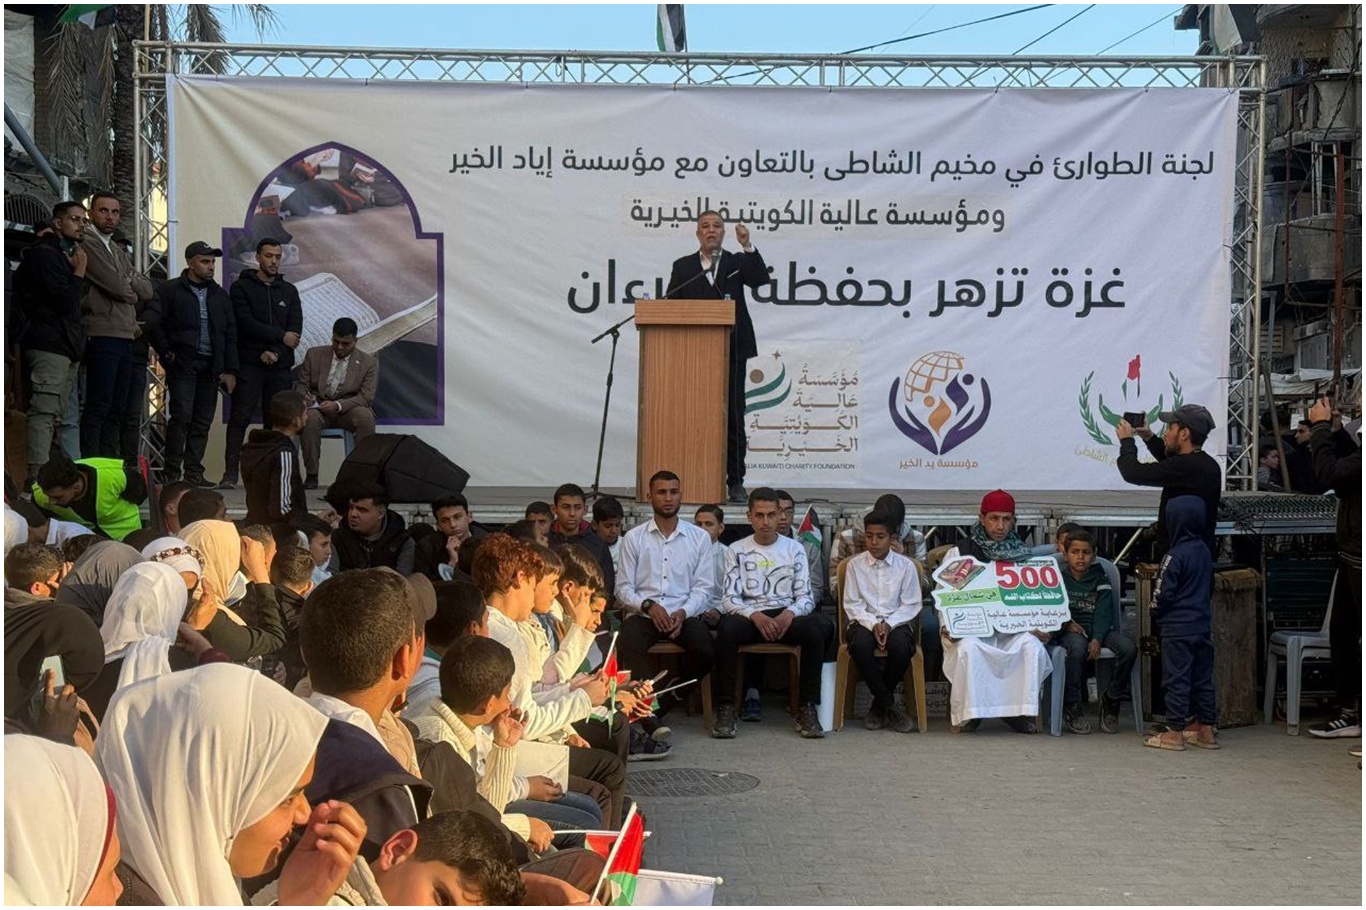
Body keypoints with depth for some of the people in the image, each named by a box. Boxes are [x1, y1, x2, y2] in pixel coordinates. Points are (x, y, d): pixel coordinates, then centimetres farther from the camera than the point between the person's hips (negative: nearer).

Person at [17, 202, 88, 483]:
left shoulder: (68, 255, 22)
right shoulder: (44, 254, -6)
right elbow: (66, 302, -16)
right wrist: (79, 271, -6)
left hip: (67, 345, 10)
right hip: (49, 344, -10)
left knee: (55, 416, 8)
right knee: (44, 413, -16)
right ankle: (36, 479, -21)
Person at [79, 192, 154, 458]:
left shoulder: (118, 250, 23)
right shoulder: (88, 243, -5)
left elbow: (147, 290, 13)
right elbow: (116, 286, -14)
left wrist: (128, 281, -4)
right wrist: (132, 290, 6)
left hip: (125, 337, 9)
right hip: (102, 334, -9)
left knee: (116, 409, 8)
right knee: (98, 406, -11)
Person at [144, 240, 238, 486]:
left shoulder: (220, 295, 16)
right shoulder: (170, 290, 2)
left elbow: (231, 334, 13)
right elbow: (152, 323, -6)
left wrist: (231, 370, 5)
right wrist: (167, 352, -7)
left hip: (210, 366, 5)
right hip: (182, 363, -5)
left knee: (203, 421, 4)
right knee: (181, 416, -10)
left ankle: (194, 472, 10)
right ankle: (172, 472, -6)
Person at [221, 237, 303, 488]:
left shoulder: (289, 291, 15)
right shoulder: (242, 287, 4)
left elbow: (295, 328, 4)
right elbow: (246, 324, -9)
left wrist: (275, 352, -10)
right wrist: (281, 336, -9)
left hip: (280, 366, 3)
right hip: (249, 364, -3)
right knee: (240, 418, -7)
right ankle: (230, 474, -7)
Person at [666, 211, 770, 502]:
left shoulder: (737, 262, 11)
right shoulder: (683, 267, 13)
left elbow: (761, 280, -8)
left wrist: (747, 247, -19)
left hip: (732, 350, -1)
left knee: (733, 417, -1)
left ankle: (735, 481, 2)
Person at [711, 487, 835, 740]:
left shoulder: (794, 549, 12)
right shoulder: (736, 550, 9)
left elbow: (806, 597, 6)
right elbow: (729, 599, 0)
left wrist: (789, 613, -17)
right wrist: (756, 615, -20)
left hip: (787, 616, 1)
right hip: (748, 616, -1)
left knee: (817, 628, -32)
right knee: (728, 628, -36)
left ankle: (807, 708, -23)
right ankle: (726, 708, -26)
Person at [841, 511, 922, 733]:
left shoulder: (906, 566, 4)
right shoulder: (855, 564, 5)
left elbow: (911, 605, 2)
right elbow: (852, 604, 2)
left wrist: (889, 624, -14)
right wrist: (873, 624, -15)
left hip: (897, 621, 0)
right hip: (864, 621, 0)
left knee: (900, 646, -35)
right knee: (860, 645, -35)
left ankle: (880, 705, -9)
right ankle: (890, 706, -17)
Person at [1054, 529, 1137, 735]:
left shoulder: (1100, 578, 9)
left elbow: (1104, 612, 0)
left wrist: (1097, 639, -17)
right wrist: (1066, 623, -18)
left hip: (1097, 629, 3)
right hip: (1068, 631, -3)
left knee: (1128, 647, -26)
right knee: (1078, 645, -39)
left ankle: (1112, 698, -4)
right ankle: (1071, 706, -25)